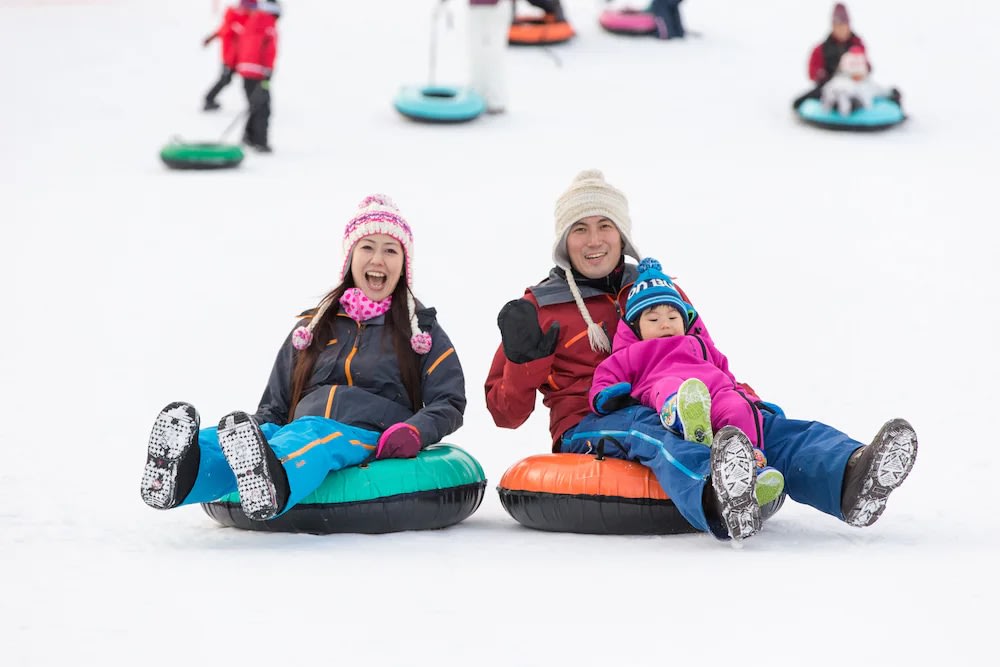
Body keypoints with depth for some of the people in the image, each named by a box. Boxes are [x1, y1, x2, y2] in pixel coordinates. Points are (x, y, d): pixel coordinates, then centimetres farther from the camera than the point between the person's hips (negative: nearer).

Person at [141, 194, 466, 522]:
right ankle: (183, 471, -67)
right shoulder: (313, 328, 28)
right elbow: (275, 405, 26)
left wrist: (414, 432, -13)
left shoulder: (422, 329, 20)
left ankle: (273, 480, -77)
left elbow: (449, 402, 10)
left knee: (310, 435, -41)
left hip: (369, 441, -4)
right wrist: (256, 430, 1)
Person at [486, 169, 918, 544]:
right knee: (653, 433, -40)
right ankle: (720, 504, -75)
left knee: (766, 423, -25)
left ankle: (849, 479, -56)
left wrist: (739, 395, 1)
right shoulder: (539, 308, 14)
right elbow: (505, 413, 13)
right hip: (590, 426, -4)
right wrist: (524, 359, -7)